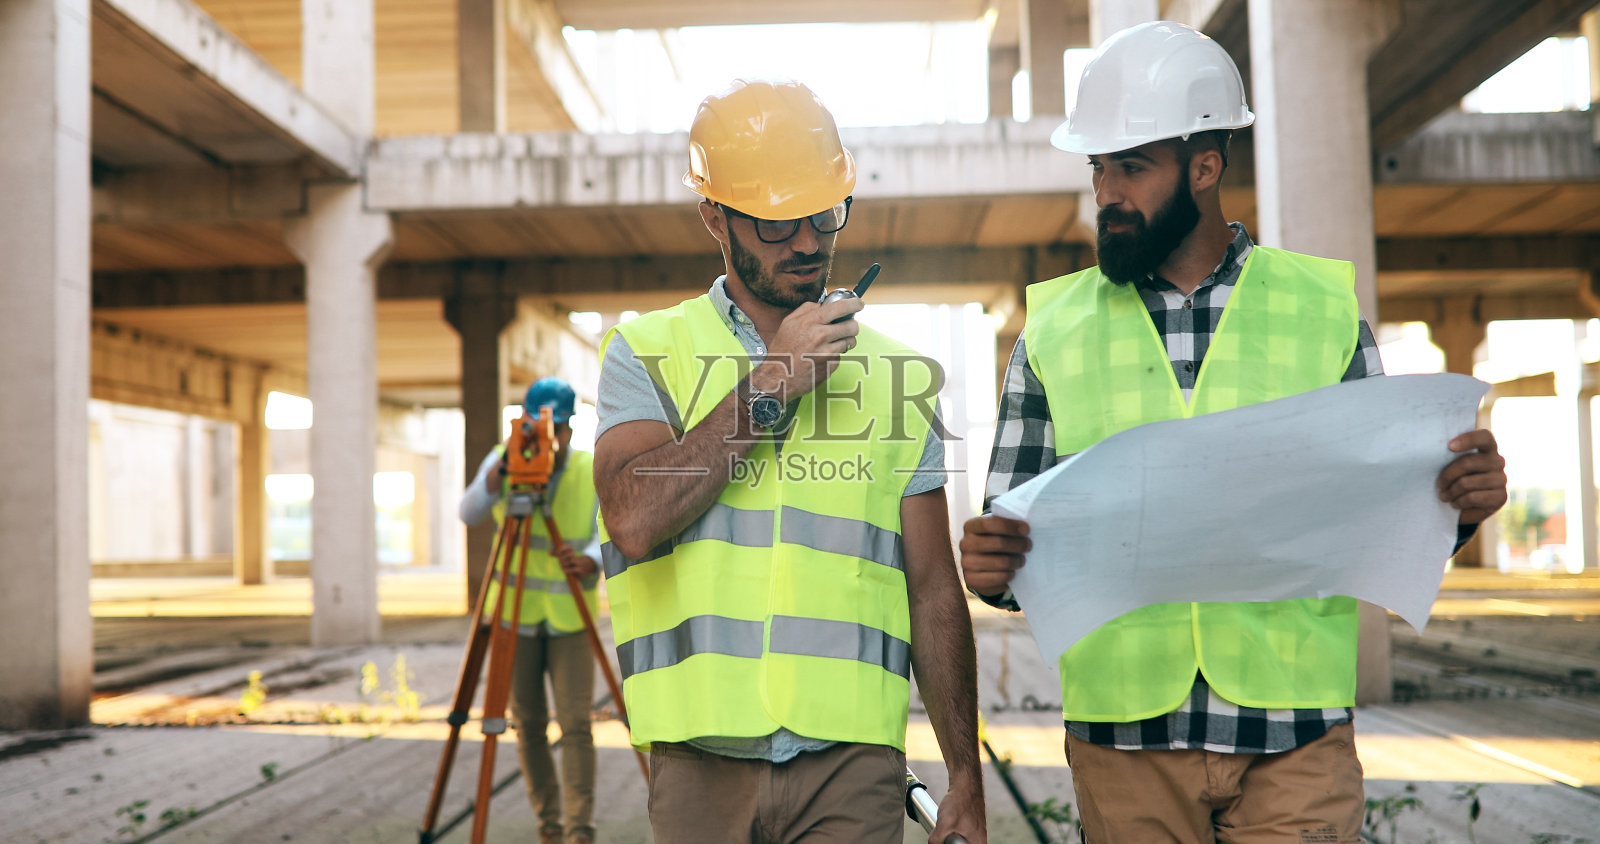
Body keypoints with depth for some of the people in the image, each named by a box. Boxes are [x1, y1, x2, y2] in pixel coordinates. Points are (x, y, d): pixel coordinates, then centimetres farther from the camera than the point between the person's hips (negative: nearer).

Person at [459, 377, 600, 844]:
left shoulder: (593, 472, -5)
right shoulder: (503, 461, -3)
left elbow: (607, 533, -16)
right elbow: (468, 512, -18)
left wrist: (587, 562, -39)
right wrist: (502, 469, -36)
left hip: (570, 617, -1)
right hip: (515, 614, 1)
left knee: (575, 721, -8)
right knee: (527, 721, 6)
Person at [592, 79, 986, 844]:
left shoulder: (895, 373, 10)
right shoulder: (648, 352, 5)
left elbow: (934, 594, 10)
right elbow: (635, 521, -13)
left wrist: (965, 776, 8)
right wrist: (767, 385, -9)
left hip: (853, 758, 1)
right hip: (702, 756, -1)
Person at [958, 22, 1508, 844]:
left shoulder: (1323, 309, 4)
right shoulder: (1054, 327, 5)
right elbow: (1015, 528, 6)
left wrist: (1455, 503, -12)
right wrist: (989, 567, -16)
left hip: (1295, 741, 0)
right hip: (1124, 740, 1)